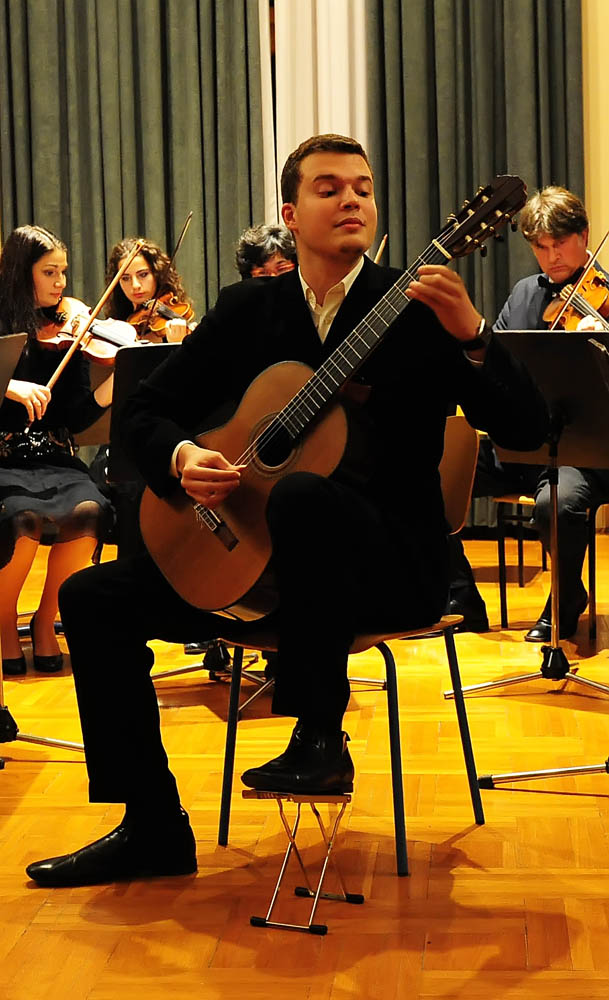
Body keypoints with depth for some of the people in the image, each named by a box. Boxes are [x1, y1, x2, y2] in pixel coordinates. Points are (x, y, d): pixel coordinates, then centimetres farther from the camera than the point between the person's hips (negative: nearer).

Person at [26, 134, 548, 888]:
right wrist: (180, 457, -14)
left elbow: (526, 430, -13)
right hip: (250, 558, 5)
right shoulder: (248, 309, 7)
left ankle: (321, 736, -24)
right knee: (94, 596, -7)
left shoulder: (417, 308, -5)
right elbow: (145, 410, 9)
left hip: (391, 561, -5)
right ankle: (153, 828, 0)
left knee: (302, 492, -38)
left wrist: (470, 336, -31)